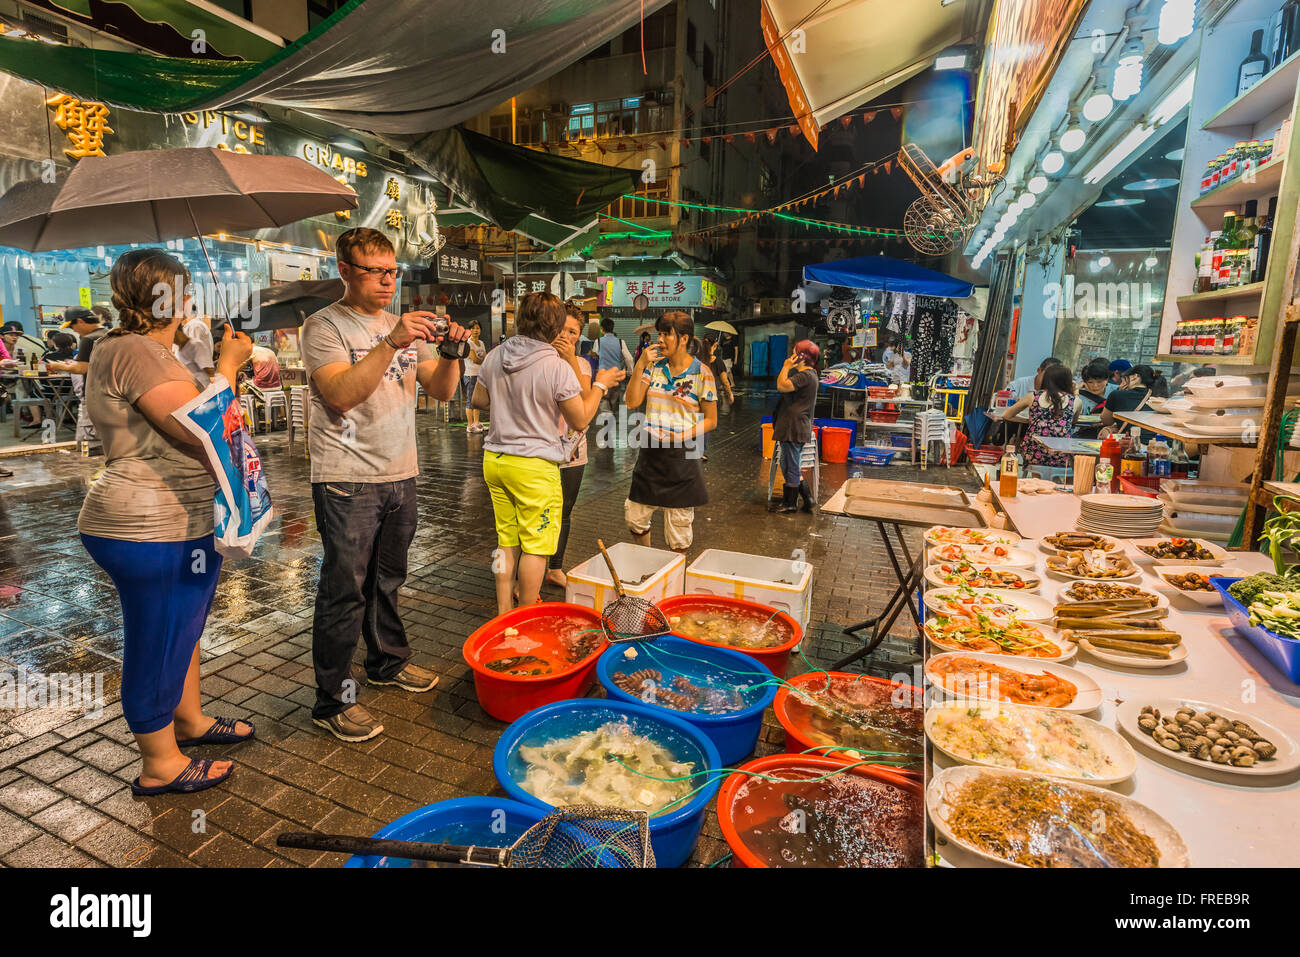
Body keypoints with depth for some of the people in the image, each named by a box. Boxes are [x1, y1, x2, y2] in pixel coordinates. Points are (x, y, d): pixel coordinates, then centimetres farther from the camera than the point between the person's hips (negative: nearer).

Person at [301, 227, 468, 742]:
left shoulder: (404, 326, 13)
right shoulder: (324, 325, -6)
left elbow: (442, 391, 7)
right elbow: (340, 394, -22)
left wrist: (450, 353, -12)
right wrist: (391, 343, -30)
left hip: (401, 474, 6)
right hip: (348, 481, -6)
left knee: (387, 579, 19)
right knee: (345, 590, -2)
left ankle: (388, 661, 37)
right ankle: (332, 701, 10)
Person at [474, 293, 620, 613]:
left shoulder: (495, 356, 3)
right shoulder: (558, 367, -15)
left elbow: (479, 400, 17)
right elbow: (580, 420, -8)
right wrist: (600, 384, 4)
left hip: (494, 459, 6)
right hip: (534, 466, -6)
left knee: (507, 542, 16)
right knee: (535, 547, 6)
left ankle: (504, 613, 24)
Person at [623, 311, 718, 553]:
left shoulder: (702, 373, -5)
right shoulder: (654, 365, 6)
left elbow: (711, 420, -2)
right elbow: (632, 403, -2)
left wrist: (685, 435, -17)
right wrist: (640, 366, -10)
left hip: (681, 456, -4)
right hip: (650, 452, 4)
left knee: (679, 526, 5)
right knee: (635, 518, 10)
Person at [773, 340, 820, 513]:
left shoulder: (805, 375, -17)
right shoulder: (810, 374, 17)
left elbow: (782, 386, -27)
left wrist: (786, 366, -16)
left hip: (794, 428, -11)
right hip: (795, 427, 11)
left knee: (791, 467, 1)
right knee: (789, 466, 18)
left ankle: (790, 503, 13)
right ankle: (807, 498, 21)